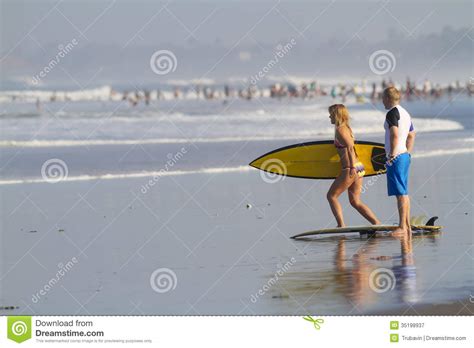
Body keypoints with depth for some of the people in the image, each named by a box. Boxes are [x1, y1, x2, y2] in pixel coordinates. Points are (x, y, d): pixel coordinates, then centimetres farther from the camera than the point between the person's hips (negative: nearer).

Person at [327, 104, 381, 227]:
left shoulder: (340, 130, -11)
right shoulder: (347, 128, 16)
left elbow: (350, 147, -22)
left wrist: (352, 167, -27)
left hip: (350, 169, -9)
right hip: (359, 167, 9)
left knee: (331, 196, 3)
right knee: (355, 202, 11)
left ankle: (341, 225, -1)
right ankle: (377, 224, 3)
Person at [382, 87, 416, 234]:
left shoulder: (392, 113, -13)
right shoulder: (405, 113, 17)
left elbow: (394, 135, -24)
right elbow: (411, 136, 25)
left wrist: (392, 156, -20)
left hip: (396, 157, -10)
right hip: (405, 156, 10)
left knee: (400, 193, -10)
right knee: (404, 192, 14)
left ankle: (402, 227, -11)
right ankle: (407, 225, 16)